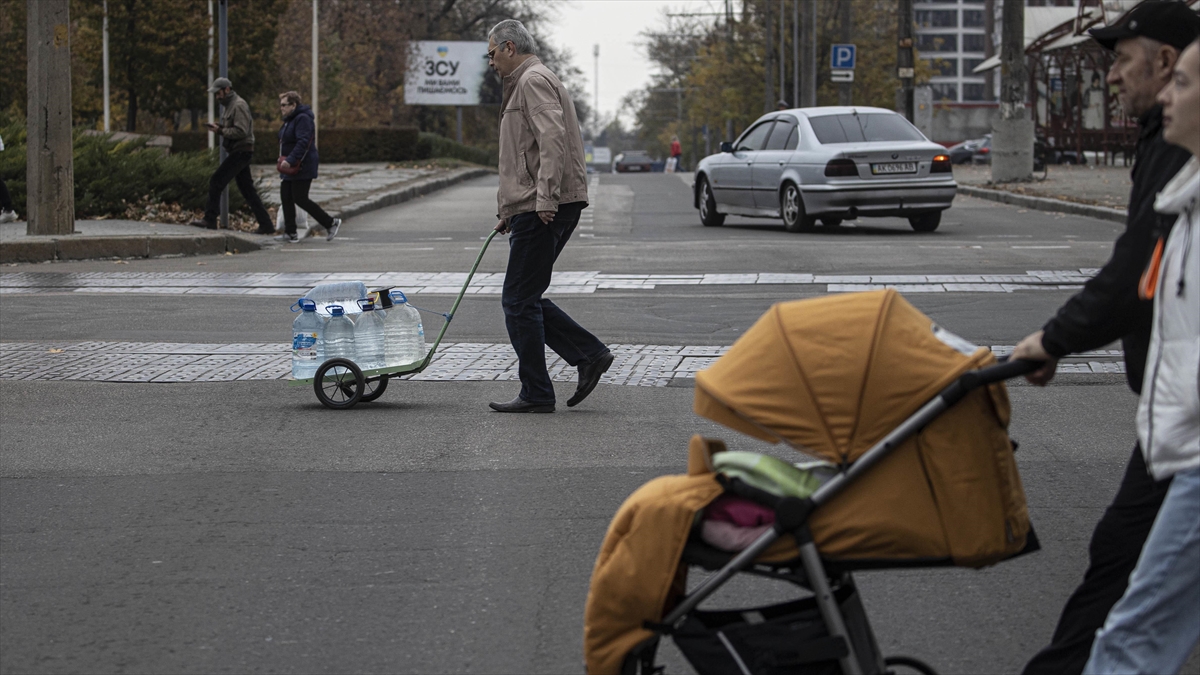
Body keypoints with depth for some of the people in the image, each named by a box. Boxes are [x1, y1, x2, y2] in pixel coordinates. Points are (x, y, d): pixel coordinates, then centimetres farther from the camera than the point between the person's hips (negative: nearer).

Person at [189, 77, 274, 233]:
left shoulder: (239, 105, -14)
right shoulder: (230, 105, 19)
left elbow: (241, 131, -22)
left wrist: (221, 130, -18)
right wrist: (219, 128, 6)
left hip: (241, 152, -11)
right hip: (238, 152, 11)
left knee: (216, 182, -10)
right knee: (247, 190, 10)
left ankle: (210, 219, -6)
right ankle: (266, 225, 10)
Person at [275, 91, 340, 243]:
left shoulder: (302, 119, -16)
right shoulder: (290, 120, 15)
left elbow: (303, 142, -27)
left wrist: (290, 160, -32)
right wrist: (284, 160, 14)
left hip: (302, 167, -10)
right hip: (290, 167, 10)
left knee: (300, 199, -8)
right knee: (286, 198, 6)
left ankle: (331, 223, 2)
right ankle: (290, 233, 8)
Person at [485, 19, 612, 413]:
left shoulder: (534, 81, -8)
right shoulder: (523, 84, 26)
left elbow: (552, 139, -22)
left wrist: (545, 199, -27)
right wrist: (509, 211, 29)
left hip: (544, 210, -11)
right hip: (536, 208, 11)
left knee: (520, 300, -6)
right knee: (523, 299, 12)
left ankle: (536, 394, -3)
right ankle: (589, 355, 9)